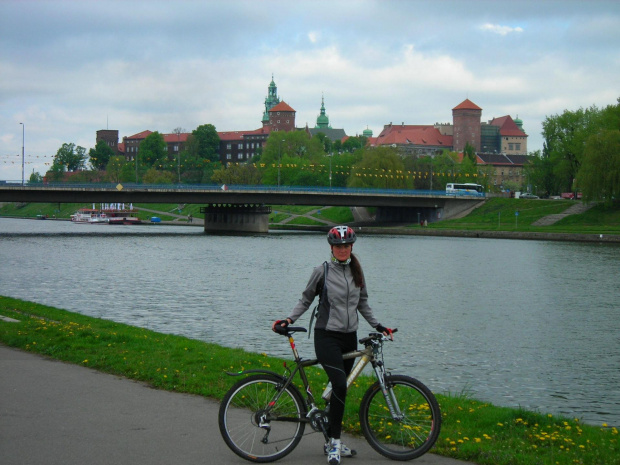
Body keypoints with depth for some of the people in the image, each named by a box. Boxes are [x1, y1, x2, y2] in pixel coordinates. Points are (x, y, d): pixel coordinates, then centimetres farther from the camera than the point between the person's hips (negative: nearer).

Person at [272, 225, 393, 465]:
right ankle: (335, 441, -14)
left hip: (349, 337, 5)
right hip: (327, 336, -5)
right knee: (340, 385, -21)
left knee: (339, 388, 10)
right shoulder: (322, 271, -4)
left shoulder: (356, 271, 9)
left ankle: (331, 442, 21)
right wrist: (289, 319, -8)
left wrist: (377, 325, 16)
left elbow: (362, 303, 20)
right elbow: (306, 300, 4)